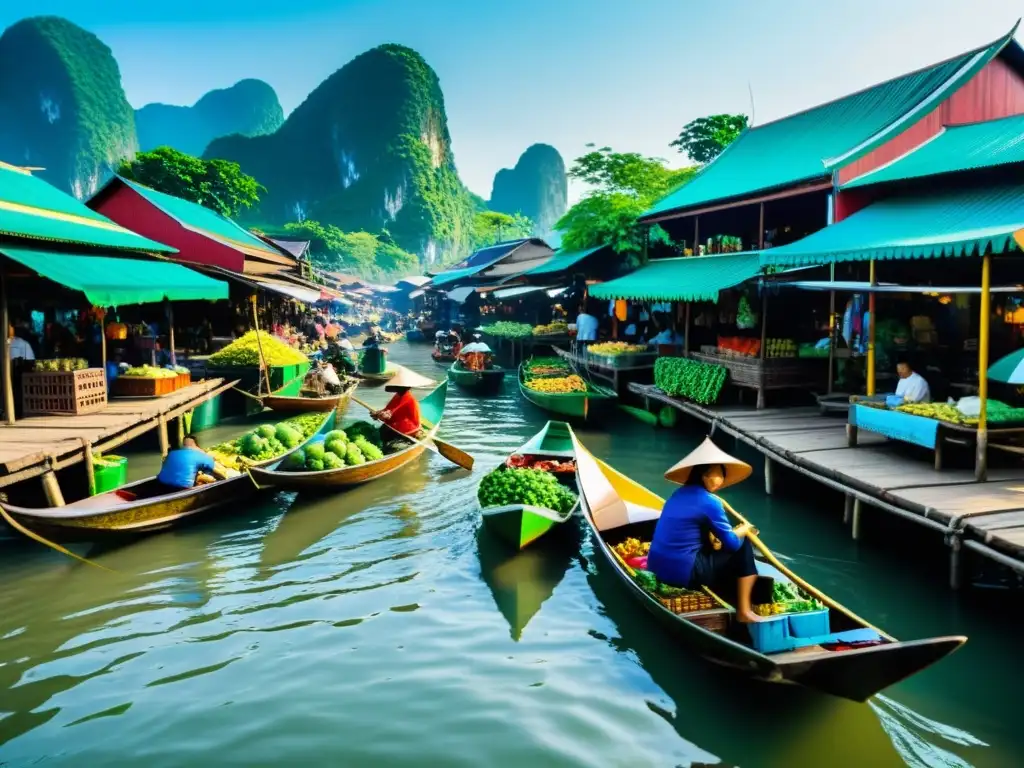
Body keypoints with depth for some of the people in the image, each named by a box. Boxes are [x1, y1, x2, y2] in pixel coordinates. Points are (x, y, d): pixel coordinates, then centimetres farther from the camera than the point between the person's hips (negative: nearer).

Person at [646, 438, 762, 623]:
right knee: (743, 546, 3)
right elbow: (732, 543, -8)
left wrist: (735, 531, 12)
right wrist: (744, 530, 13)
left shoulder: (680, 494, 12)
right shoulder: (708, 501, -14)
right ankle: (744, 611, 8)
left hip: (658, 567, 8)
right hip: (683, 572, -8)